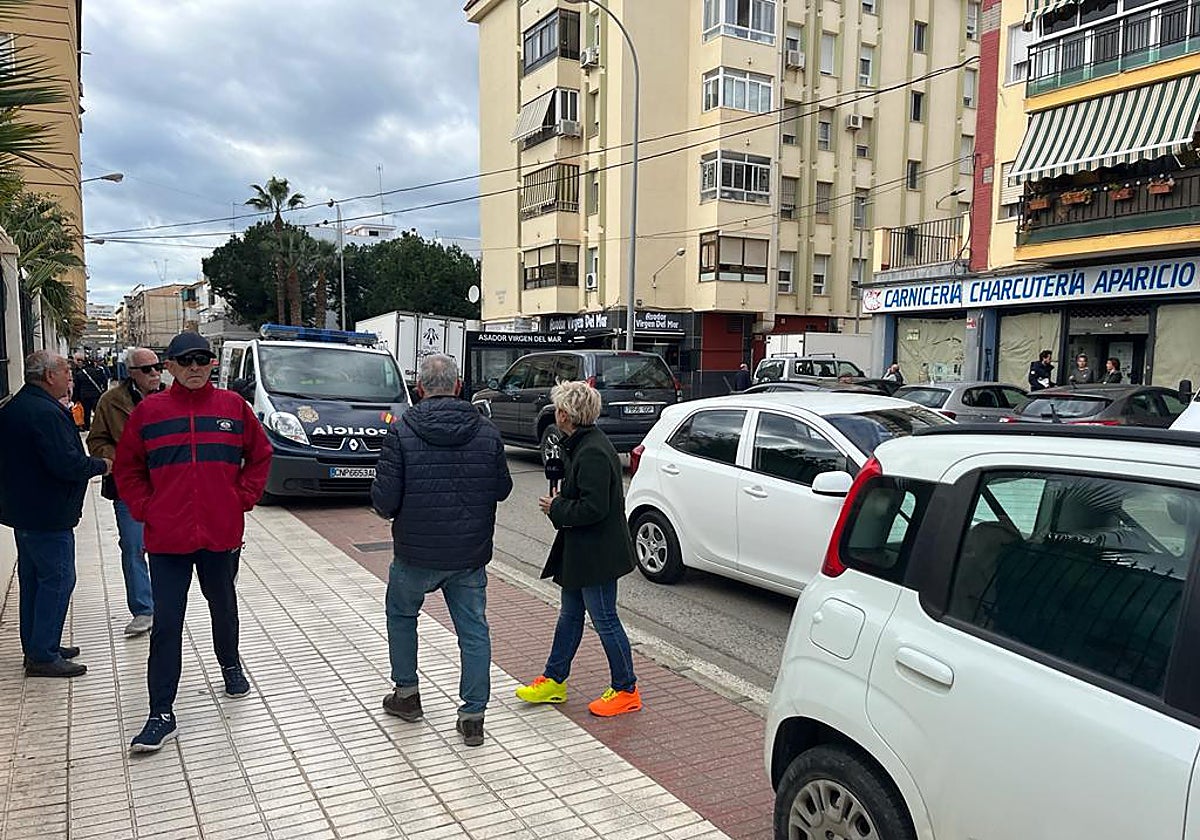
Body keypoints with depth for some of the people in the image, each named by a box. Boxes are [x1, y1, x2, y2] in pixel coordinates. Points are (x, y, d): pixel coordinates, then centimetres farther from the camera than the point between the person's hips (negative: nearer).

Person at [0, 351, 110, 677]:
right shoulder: (45, 412, -21)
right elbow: (67, 464, -26)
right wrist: (102, 465, -10)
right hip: (48, 514, -10)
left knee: (33, 578, 17)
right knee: (57, 580, -3)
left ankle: (35, 647, 27)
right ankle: (43, 656, 1)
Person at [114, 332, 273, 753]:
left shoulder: (233, 406, 0)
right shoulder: (148, 411, -1)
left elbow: (260, 455, 10)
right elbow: (127, 468, 8)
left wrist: (243, 499, 1)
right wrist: (144, 509, -2)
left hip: (222, 532, 1)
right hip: (167, 537, -1)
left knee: (223, 605, 20)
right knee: (166, 623, 1)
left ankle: (230, 664, 47)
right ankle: (162, 714, 8)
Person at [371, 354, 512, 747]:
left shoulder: (401, 432, -13)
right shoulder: (487, 432, -4)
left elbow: (385, 500, -14)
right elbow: (502, 489, 4)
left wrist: (387, 505, 9)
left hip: (417, 553, -1)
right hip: (471, 554, 2)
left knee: (400, 614, 24)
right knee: (474, 630, 10)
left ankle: (407, 693, 33)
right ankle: (473, 715, 13)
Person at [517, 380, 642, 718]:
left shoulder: (592, 453, -24)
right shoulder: (580, 445, 9)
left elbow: (594, 508, -29)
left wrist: (556, 509, -16)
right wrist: (561, 498, 5)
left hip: (597, 553, -11)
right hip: (579, 551, 11)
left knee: (604, 620, 2)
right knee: (570, 615, 19)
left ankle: (626, 690, 17)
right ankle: (554, 680, 33)